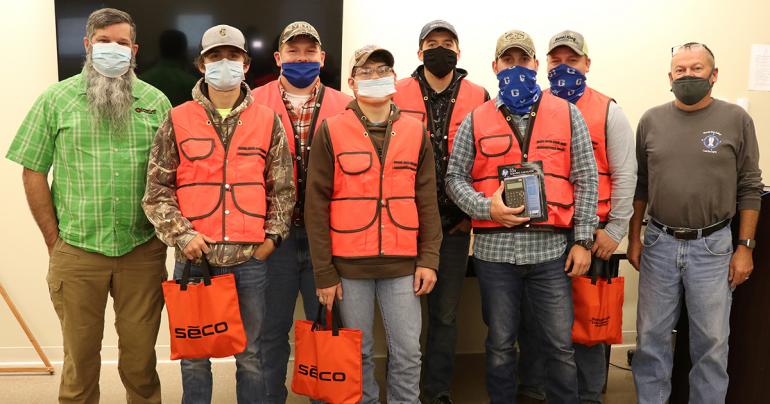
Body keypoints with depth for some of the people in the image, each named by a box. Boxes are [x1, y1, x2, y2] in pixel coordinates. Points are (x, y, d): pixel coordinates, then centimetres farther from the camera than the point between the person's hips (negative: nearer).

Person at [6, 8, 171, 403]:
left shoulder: (156, 101, 6)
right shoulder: (56, 99, 4)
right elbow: (33, 172, 4)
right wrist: (54, 239, 0)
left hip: (142, 251, 1)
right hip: (76, 252, 0)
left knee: (141, 356, 11)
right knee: (79, 356, 11)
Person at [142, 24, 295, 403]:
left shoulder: (267, 121, 6)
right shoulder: (178, 121, 3)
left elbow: (282, 188, 8)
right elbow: (156, 190, 3)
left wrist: (271, 236, 0)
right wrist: (182, 235, -8)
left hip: (250, 259, 1)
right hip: (194, 258, 0)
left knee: (250, 354, 12)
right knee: (194, 354, 12)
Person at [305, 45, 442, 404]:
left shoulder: (415, 132, 6)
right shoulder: (331, 132, -1)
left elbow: (427, 200, 7)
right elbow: (316, 205, -3)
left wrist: (429, 258, -1)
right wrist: (323, 271, -5)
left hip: (403, 264, 2)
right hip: (349, 265, -1)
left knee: (407, 351, 7)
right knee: (357, 352, 10)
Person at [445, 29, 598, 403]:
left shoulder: (567, 114, 6)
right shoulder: (476, 120, 7)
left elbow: (586, 179, 4)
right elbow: (455, 177, 5)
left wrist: (583, 240, -1)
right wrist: (486, 207, -13)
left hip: (551, 248, 0)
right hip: (494, 249, 1)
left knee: (560, 345, 6)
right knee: (500, 344, 13)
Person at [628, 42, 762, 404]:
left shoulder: (736, 120, -2)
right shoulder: (652, 120, 4)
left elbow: (750, 188, 0)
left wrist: (745, 246, -3)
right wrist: (634, 238, 6)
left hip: (713, 246, -1)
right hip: (659, 243, 2)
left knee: (711, 341, 8)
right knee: (652, 336, 10)